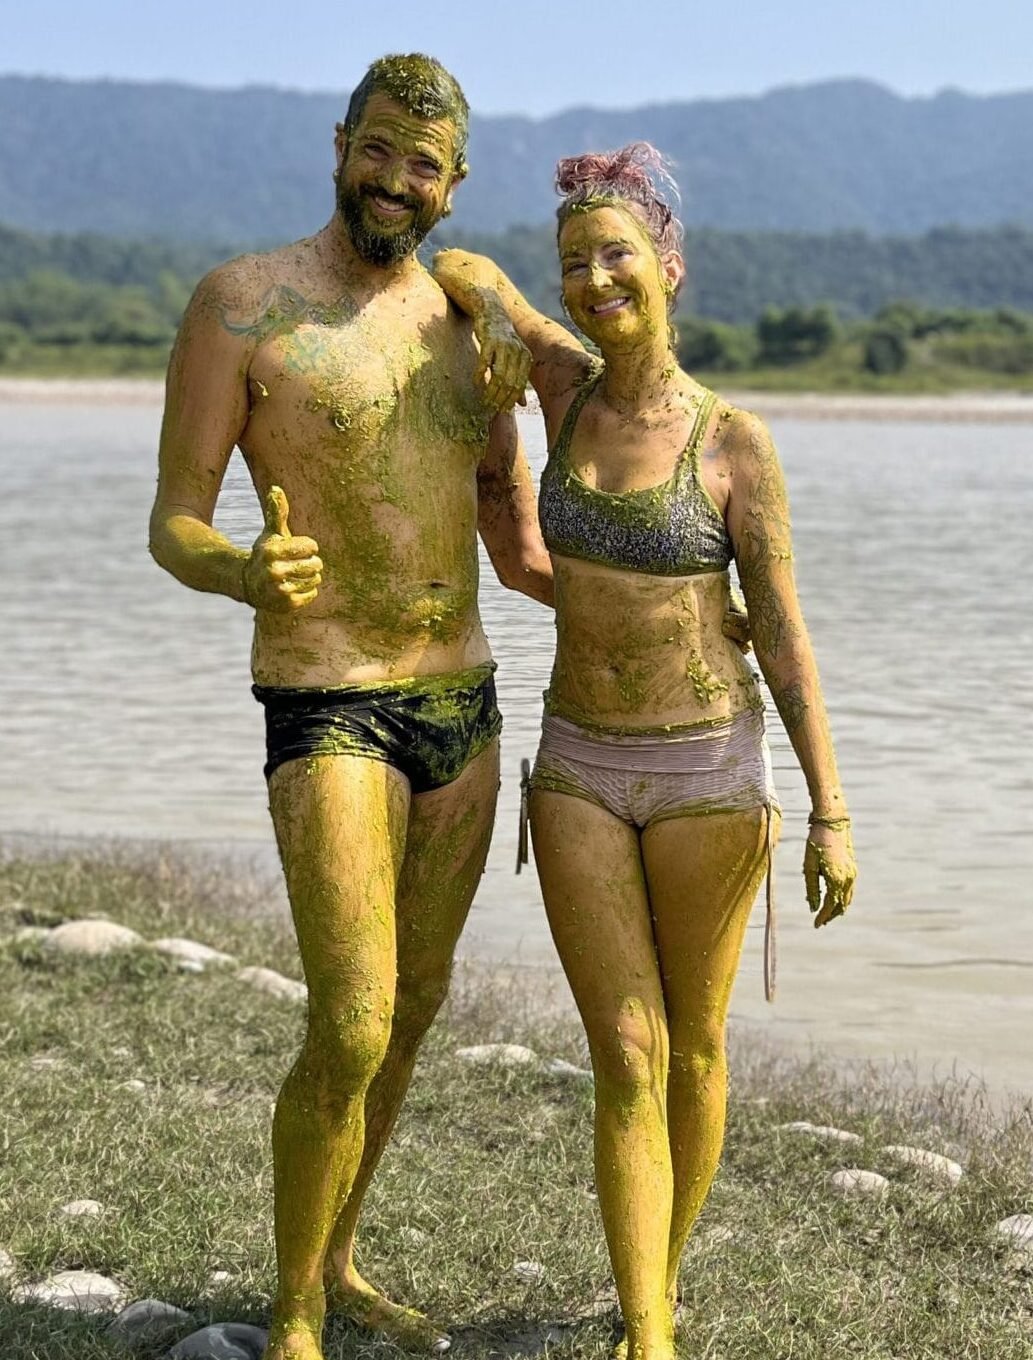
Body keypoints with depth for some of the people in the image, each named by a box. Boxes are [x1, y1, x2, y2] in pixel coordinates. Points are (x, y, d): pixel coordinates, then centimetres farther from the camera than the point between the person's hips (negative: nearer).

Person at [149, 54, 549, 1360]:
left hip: (462, 702, 6)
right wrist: (242, 572, -31)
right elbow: (173, 523, -9)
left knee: (413, 1007, 15)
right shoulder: (244, 300, -7)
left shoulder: (475, 325, 10)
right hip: (327, 710, -6)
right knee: (348, 1035, -12)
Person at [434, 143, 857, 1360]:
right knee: (627, 1058, -4)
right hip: (580, 767, 2)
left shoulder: (735, 442, -11)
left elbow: (784, 632, -9)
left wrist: (831, 814, -11)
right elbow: (464, 270, 14)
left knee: (693, 1046, 12)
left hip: (708, 769, -2)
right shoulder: (570, 387, -3)